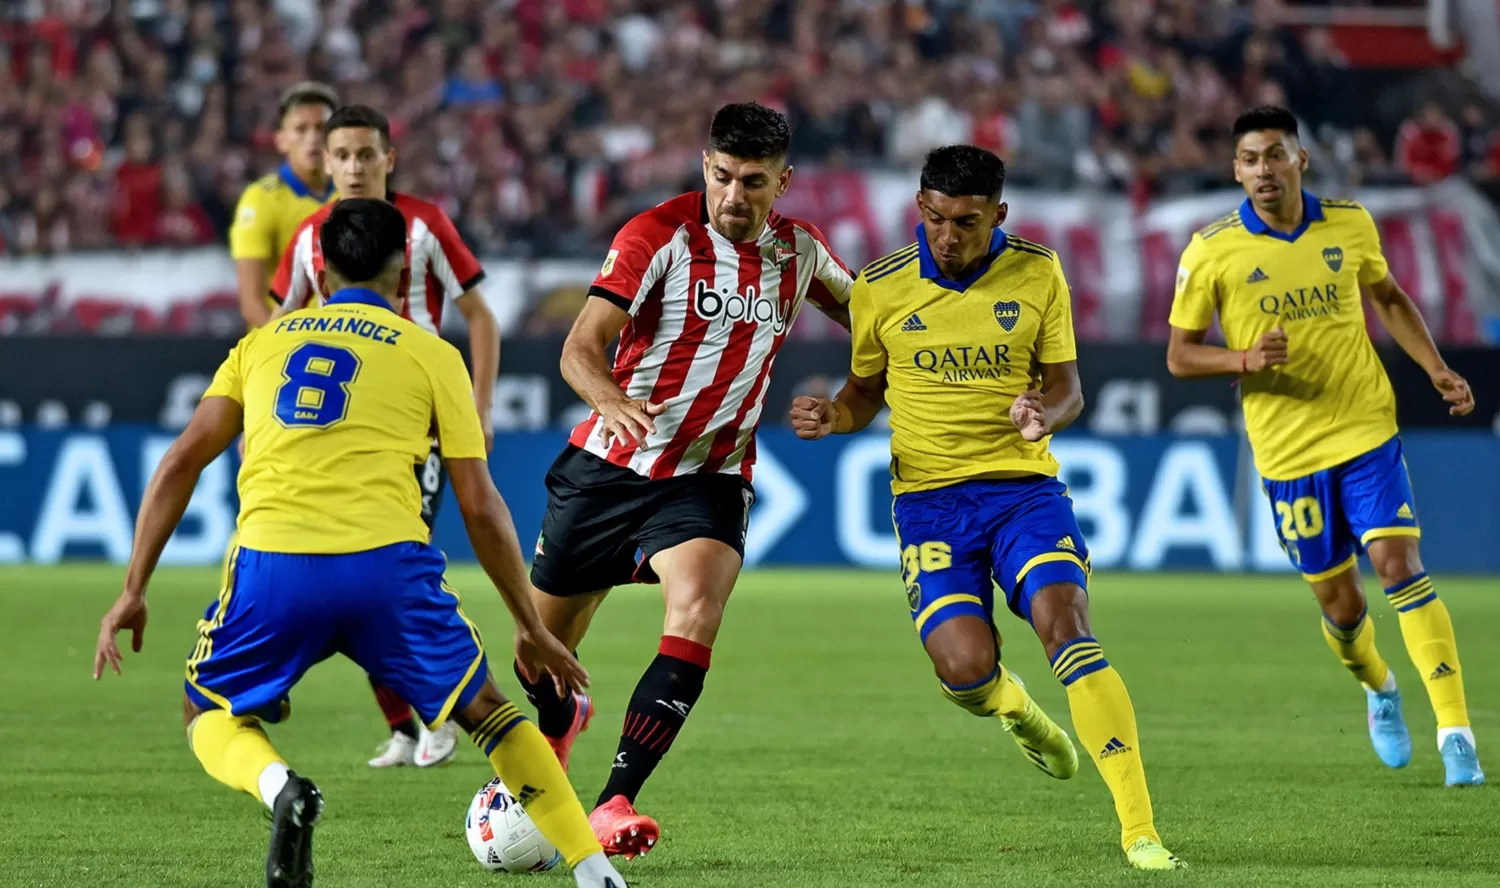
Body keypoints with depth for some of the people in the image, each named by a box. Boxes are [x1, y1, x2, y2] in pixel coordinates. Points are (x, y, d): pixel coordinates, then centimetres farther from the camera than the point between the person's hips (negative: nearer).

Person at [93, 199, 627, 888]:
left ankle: (277, 786, -11)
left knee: (209, 715, 23)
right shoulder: (433, 356, 15)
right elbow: (480, 507, 12)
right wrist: (533, 630, 20)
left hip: (271, 568, 1)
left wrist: (133, 591, 16)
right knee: (487, 711, 19)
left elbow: (181, 463, 13)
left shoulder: (263, 342, 22)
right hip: (385, 565, -1)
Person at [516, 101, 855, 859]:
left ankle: (615, 804, -29)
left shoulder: (798, 249, 0)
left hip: (709, 478, 1)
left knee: (697, 606, -29)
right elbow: (581, 347, -24)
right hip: (610, 467, -1)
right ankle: (560, 720, 50)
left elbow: (859, 311, 25)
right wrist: (610, 400, -45)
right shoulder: (660, 235, -14)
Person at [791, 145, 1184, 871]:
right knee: (965, 667, -19)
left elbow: (1067, 387, 4)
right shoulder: (880, 289, 0)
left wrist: (1046, 414, -20)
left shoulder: (1037, 275, -1)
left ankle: (1139, 829, -23)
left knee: (1066, 623, -24)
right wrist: (833, 418, -8)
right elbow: (868, 387, 14)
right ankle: (1013, 708, 23)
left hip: (1023, 485, 0)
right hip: (929, 496, 0)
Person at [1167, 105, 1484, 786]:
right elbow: (1180, 355, 0)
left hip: (1366, 432, 0)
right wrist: (1246, 358, -19)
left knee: (1401, 567, -15)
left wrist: (1437, 370, 6)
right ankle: (1379, 689, 40)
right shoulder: (1211, 252, -7)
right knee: (1339, 603, 6)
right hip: (1287, 451, 0)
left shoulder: (1349, 225, 0)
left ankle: (1456, 731, -14)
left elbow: (1388, 298, 18)